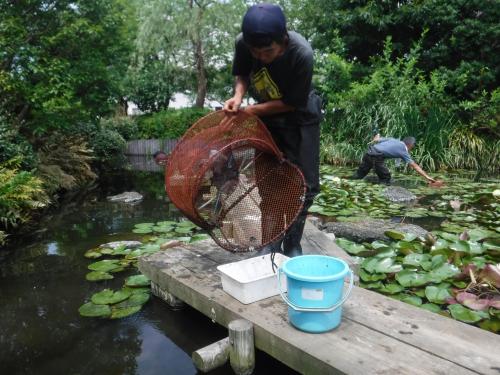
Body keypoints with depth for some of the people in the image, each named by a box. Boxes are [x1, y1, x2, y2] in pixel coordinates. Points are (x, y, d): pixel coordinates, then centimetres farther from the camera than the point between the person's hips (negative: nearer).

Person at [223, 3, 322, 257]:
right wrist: (239, 96, -23)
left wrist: (250, 110, -24)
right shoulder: (243, 43, -22)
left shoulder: (302, 54, -33)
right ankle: (271, 243, 17)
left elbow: (291, 103, -23)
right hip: (266, 117, 3)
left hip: (301, 118, -3)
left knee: (304, 184, -4)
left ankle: (292, 246, 12)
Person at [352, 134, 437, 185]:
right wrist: (427, 177, 11)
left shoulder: (392, 140, 23)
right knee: (385, 179, 9)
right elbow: (414, 166, 8)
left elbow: (376, 139, 19)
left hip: (369, 153, 7)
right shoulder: (403, 151, 8)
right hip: (377, 157, -7)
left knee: (358, 175, 16)